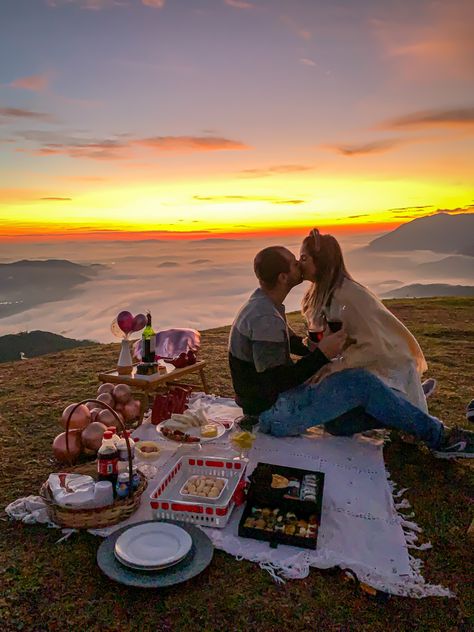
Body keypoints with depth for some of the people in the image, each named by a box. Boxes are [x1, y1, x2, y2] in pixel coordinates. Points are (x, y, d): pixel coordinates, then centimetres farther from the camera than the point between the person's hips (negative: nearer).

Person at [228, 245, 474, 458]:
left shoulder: (264, 305, 9)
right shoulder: (266, 318, -26)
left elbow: (293, 342, 21)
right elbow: (275, 382, -26)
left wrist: (322, 345, 8)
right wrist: (322, 354, -24)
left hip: (272, 406, 10)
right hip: (274, 414, -10)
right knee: (359, 382, -14)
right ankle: (437, 436, -1)